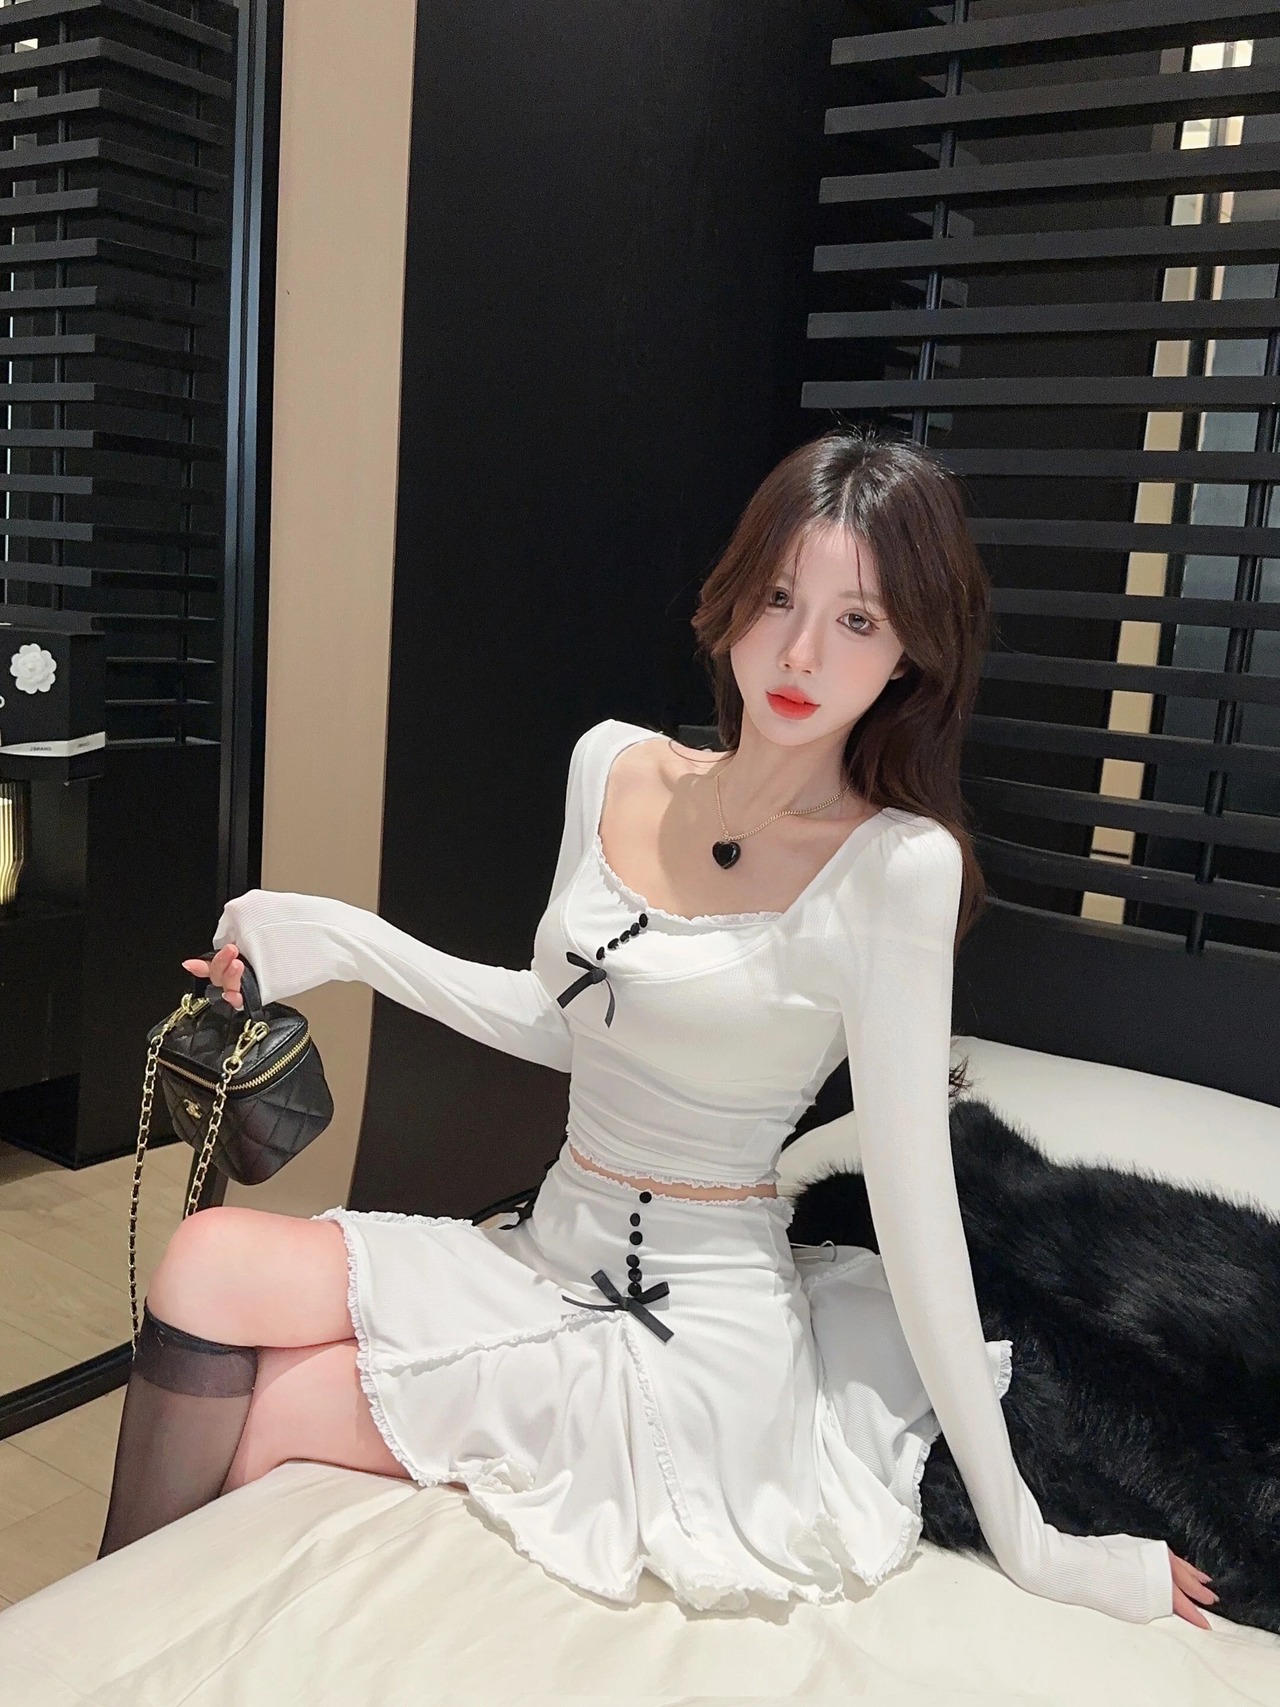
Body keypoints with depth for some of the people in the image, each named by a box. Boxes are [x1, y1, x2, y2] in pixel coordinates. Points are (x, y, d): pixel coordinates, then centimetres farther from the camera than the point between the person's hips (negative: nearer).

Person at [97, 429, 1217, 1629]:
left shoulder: (896, 865, -18)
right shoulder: (612, 767, 0)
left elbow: (915, 1206, -15)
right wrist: (341, 943, 2)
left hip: (696, 1330, -5)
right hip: (547, 1257, 6)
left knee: (249, 1417, -13)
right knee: (208, 1261, -12)